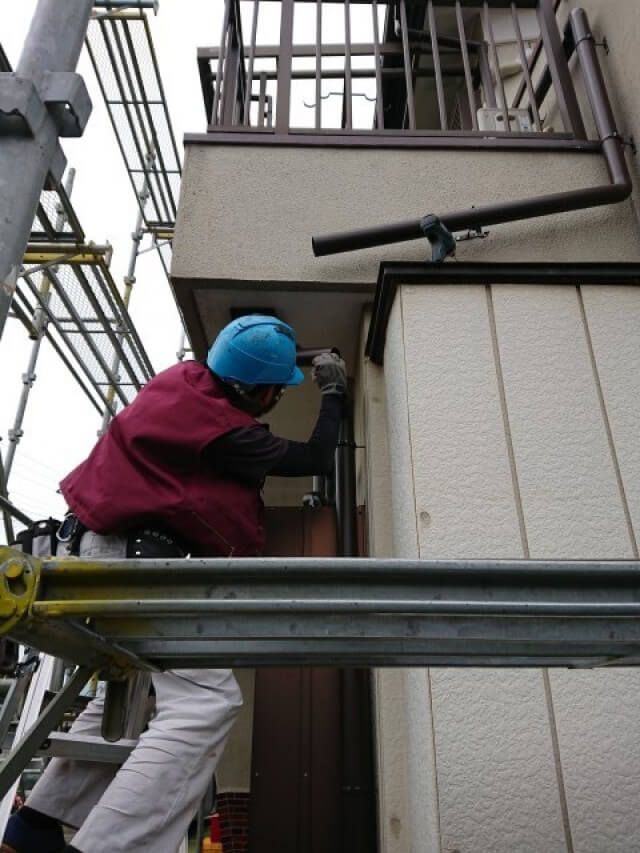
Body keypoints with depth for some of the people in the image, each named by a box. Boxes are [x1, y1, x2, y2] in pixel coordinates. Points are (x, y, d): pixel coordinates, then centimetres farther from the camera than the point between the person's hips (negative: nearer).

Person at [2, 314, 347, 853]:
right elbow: (317, 461, -5)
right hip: (133, 557, -10)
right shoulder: (224, 434, -19)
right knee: (206, 702, -17)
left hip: (103, 547, 10)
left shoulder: (183, 378, 3)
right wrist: (334, 392, 8)